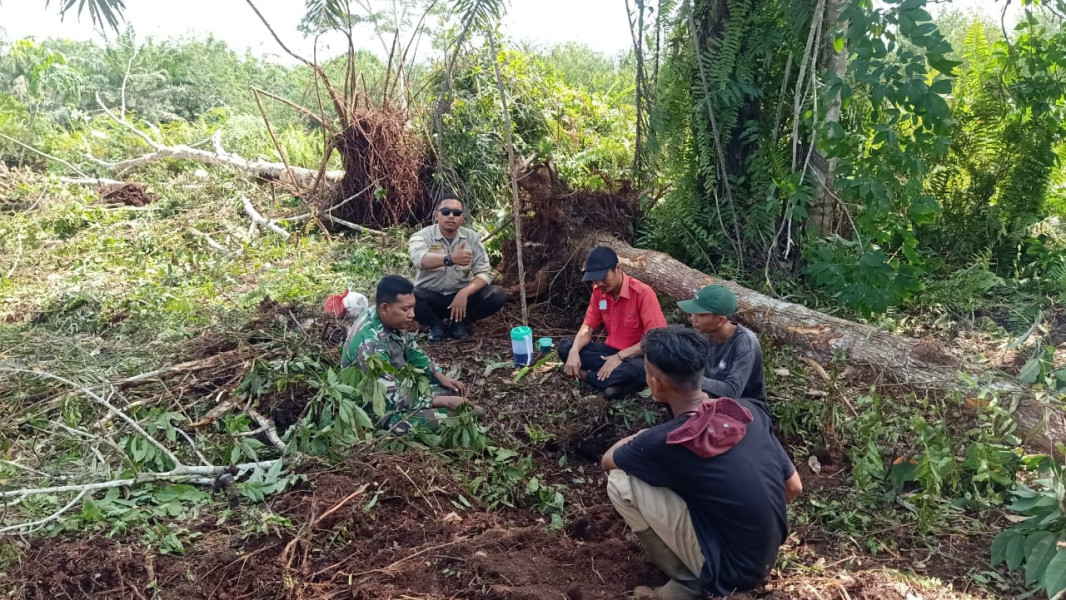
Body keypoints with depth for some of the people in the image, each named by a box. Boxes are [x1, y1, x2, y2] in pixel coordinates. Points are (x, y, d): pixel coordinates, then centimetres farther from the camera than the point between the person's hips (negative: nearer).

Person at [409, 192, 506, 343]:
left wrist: (464, 293, -29)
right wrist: (450, 259, -55)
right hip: (431, 297, -2)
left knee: (498, 295, -21)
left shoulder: (472, 237, -3)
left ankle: (459, 323, 2)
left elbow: (484, 273, -9)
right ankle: (436, 325, -3)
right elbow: (419, 260, -36)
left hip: (461, 295, 3)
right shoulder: (422, 236, -12)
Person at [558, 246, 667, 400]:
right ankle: (617, 380, -23)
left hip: (635, 356, -6)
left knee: (639, 369, -42)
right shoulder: (598, 291, -1)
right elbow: (588, 327, 3)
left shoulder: (643, 293, -20)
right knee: (565, 347, -13)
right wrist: (574, 351, -19)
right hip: (612, 351, 6)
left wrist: (620, 356, -27)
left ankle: (585, 375, -20)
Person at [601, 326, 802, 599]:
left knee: (620, 482, -10)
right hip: (765, 557, 7)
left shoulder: (664, 442, -22)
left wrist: (639, 438, 19)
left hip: (731, 570, -6)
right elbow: (793, 487, 5)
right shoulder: (748, 411, -7)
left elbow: (607, 461, 0)